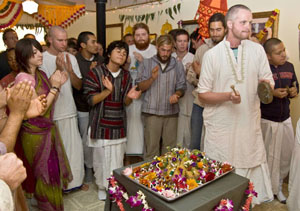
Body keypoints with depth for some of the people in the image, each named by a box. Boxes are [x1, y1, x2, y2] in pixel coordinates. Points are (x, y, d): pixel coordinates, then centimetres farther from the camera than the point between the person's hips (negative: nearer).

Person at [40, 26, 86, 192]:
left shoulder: (71, 58, 5)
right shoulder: (42, 59, -9)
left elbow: (78, 86, 2)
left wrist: (70, 70, -15)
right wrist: (58, 69, -23)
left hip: (69, 111, 5)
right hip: (50, 114, -4)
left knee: (74, 147, 12)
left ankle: (75, 179, 31)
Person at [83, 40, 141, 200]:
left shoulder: (126, 75, 6)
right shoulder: (96, 72, -8)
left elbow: (125, 103, 7)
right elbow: (90, 100, -11)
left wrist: (130, 97, -16)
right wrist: (108, 90, -25)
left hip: (119, 125, 4)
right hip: (101, 125, -4)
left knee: (118, 160, 10)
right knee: (101, 158, 6)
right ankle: (102, 187, 28)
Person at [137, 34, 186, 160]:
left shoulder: (178, 65, 11)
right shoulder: (146, 64, 7)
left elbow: (182, 87, 11)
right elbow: (139, 87, 3)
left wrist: (177, 94, -12)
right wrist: (152, 78, -15)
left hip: (171, 111, 2)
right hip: (152, 112, -1)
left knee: (170, 147, 5)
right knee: (151, 147, 0)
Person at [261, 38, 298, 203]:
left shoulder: (289, 67, 5)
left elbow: (295, 85, 18)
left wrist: (294, 92, -3)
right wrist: (272, 93, -25)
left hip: (285, 119, 6)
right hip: (266, 120, -6)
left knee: (287, 155, 13)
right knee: (269, 156, 8)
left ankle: (278, 186, 36)